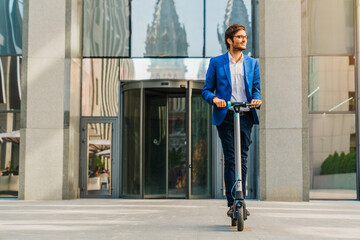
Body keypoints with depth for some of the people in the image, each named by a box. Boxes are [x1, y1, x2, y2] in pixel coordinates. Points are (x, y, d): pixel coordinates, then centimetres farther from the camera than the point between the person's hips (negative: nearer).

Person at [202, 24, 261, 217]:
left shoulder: (252, 63, 16)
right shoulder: (216, 63, 8)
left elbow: (256, 88, 14)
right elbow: (206, 90, 8)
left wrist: (256, 99, -8)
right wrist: (214, 98, -14)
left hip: (246, 116, 2)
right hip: (225, 116, -2)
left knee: (243, 160, 3)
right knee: (230, 159, -7)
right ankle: (232, 203, -5)